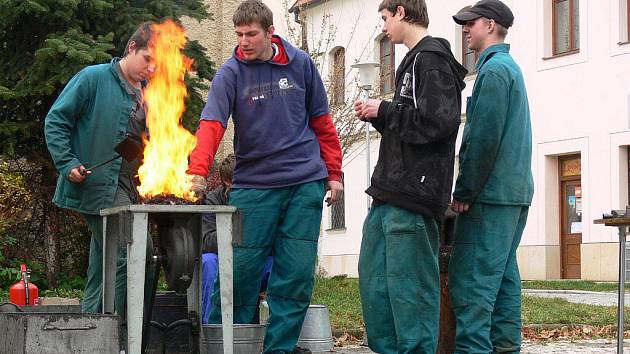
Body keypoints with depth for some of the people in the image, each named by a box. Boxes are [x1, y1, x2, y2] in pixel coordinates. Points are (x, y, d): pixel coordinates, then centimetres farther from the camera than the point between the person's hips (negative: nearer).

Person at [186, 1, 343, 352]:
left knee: (296, 272, 1)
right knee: (240, 269, -2)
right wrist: (197, 172, -31)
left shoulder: (300, 63, 2)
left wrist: (334, 173, 8)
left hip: (306, 182, 1)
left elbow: (322, 122, 10)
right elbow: (211, 124, -16)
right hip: (253, 183, -1)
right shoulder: (230, 73, -4)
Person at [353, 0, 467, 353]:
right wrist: (378, 116, 11)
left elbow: (435, 122, -21)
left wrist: (384, 110, -10)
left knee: (409, 285, -7)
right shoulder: (415, 60, 20)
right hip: (391, 194, 10)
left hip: (413, 195, -10)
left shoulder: (432, 60, -9)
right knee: (374, 277, 12)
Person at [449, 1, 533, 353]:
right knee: (503, 278, 10)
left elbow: (484, 138, -18)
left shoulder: (493, 69, -11)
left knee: (471, 283, -12)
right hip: (517, 191, 10)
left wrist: (464, 192, -13)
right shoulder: (512, 68, 20)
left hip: (491, 193, -10)